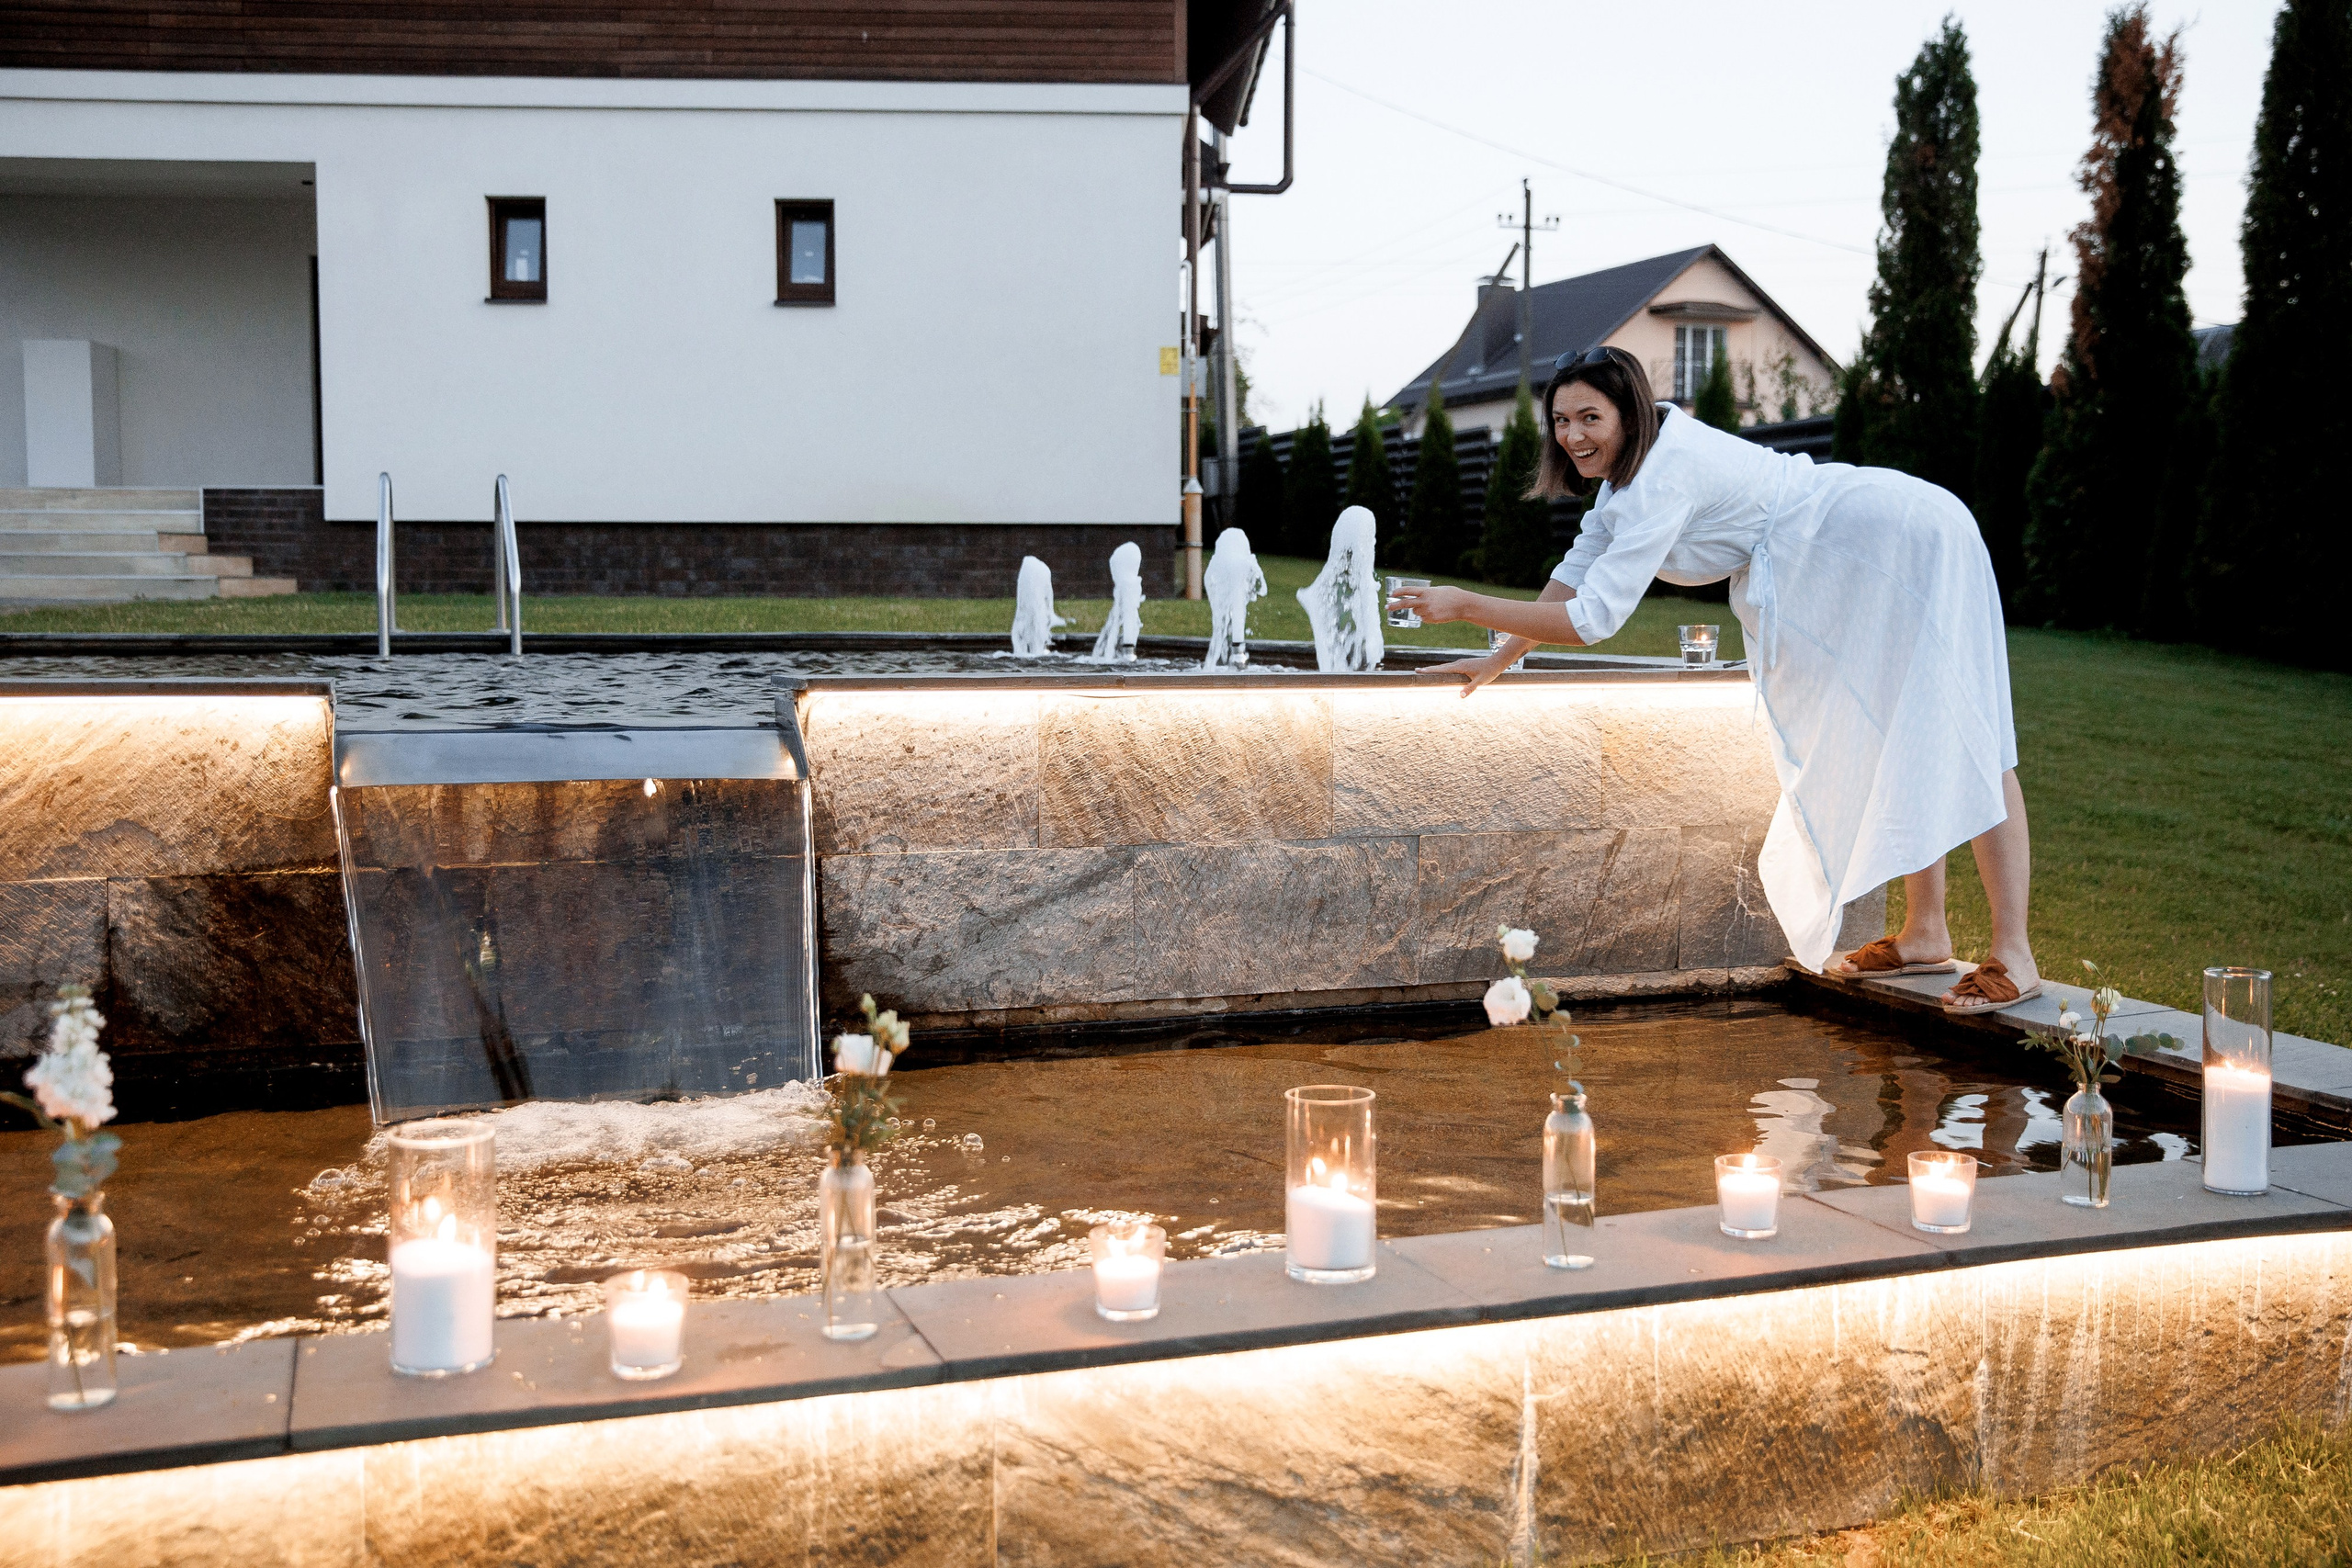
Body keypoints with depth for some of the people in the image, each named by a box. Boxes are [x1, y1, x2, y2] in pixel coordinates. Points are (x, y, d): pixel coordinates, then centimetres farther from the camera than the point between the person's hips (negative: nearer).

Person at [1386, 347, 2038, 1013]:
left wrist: (1464, 605, -23)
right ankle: (1925, 936, 17)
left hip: (1914, 544, -10)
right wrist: (1497, 661, 8)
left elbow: (1592, 619, -27)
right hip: (1865, 562, 10)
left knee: (1956, 740, -12)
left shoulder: (1664, 481, -26)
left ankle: (2013, 957, -12)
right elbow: (1575, 574, 11)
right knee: (1887, 743, 12)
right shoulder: (1632, 459, 3)